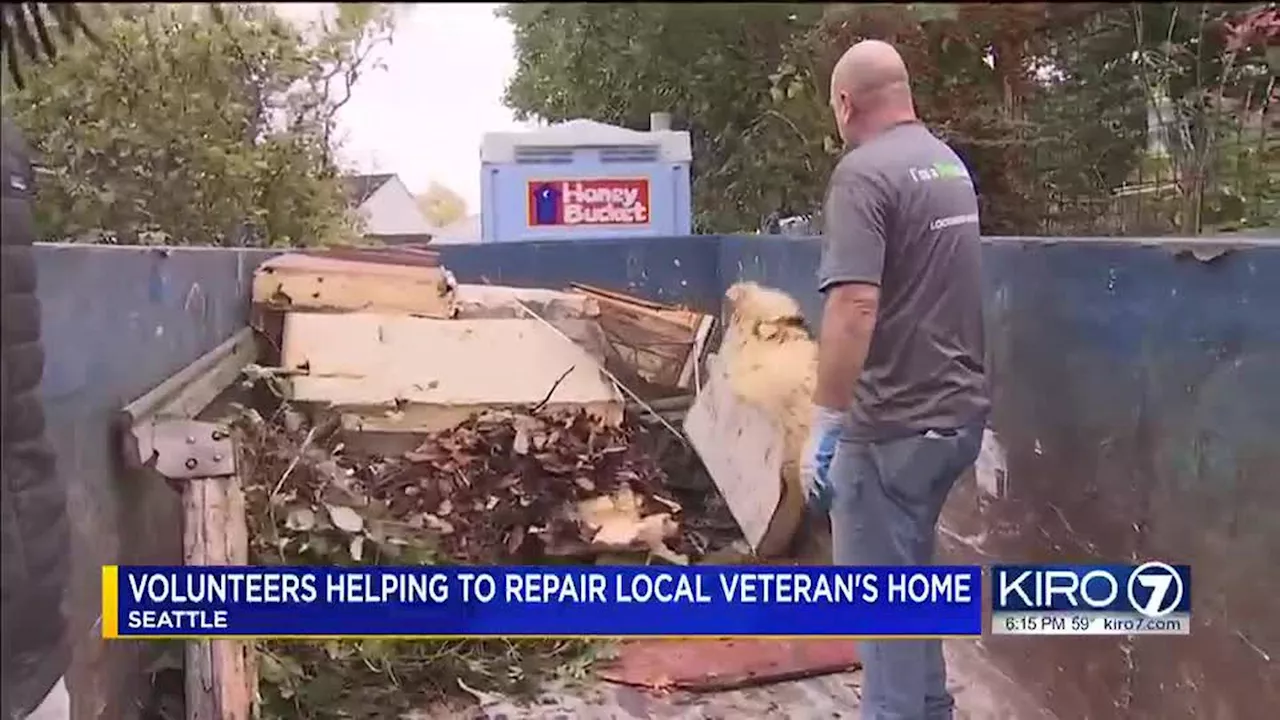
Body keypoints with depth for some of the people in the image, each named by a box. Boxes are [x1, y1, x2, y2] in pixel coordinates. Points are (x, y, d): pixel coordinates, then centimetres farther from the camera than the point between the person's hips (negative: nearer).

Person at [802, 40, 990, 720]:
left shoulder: (864, 172, -16)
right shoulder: (950, 164, 11)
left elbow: (854, 307, -27)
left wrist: (824, 426, -22)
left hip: (894, 424, -9)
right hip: (955, 410, 9)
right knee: (911, 578, 23)